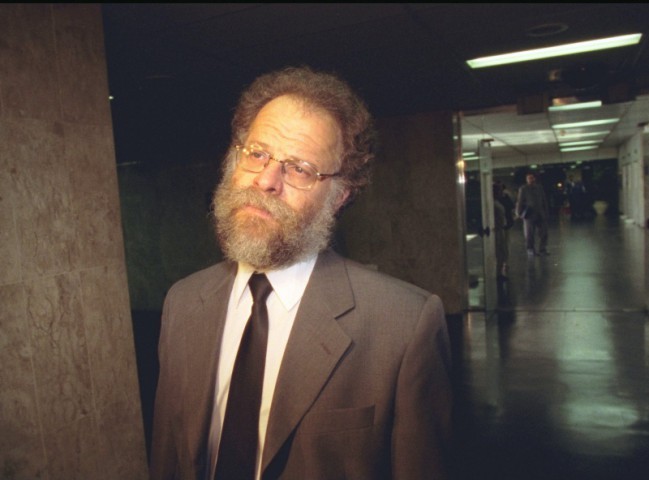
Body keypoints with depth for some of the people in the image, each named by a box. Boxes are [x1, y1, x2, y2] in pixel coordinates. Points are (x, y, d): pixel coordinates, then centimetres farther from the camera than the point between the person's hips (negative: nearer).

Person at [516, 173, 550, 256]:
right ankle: (530, 250, 8)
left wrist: (547, 213, 10)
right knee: (529, 234, -1)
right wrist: (519, 213, -6)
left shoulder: (540, 188, 11)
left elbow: (545, 201, 14)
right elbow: (520, 202, 0)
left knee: (543, 233, 4)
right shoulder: (523, 189, 1)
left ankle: (542, 249, 13)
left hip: (541, 214, 4)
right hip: (529, 214, -4)